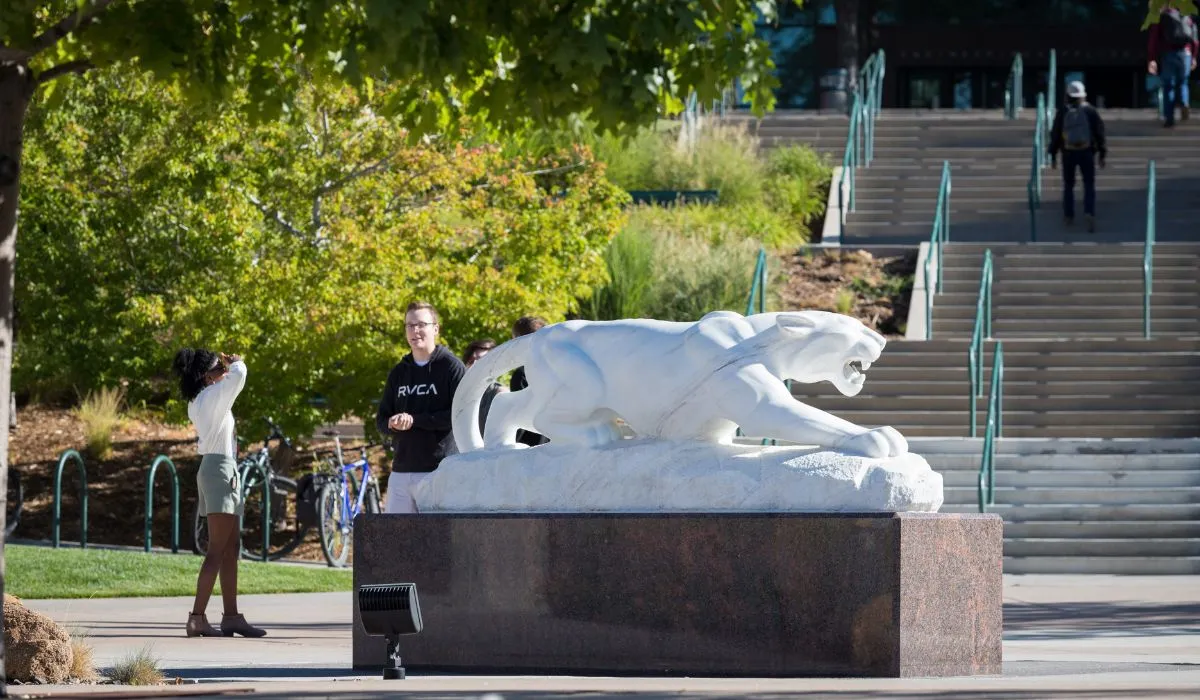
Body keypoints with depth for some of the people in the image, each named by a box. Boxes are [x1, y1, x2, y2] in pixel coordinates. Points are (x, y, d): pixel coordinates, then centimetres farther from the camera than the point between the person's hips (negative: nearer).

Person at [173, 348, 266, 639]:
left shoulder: (197, 402, 14)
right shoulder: (213, 395, -13)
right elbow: (239, 373, -26)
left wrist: (226, 363, 20)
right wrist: (235, 361, -4)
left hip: (218, 468, 10)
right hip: (220, 469, -10)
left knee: (232, 548, 12)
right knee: (217, 550, -12)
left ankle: (232, 616, 14)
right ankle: (197, 617, -16)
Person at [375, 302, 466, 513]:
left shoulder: (451, 367, -1)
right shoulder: (398, 373, 18)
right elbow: (381, 420, 19)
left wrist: (415, 420, -14)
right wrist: (393, 424, -6)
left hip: (438, 471, -6)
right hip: (401, 470, 6)